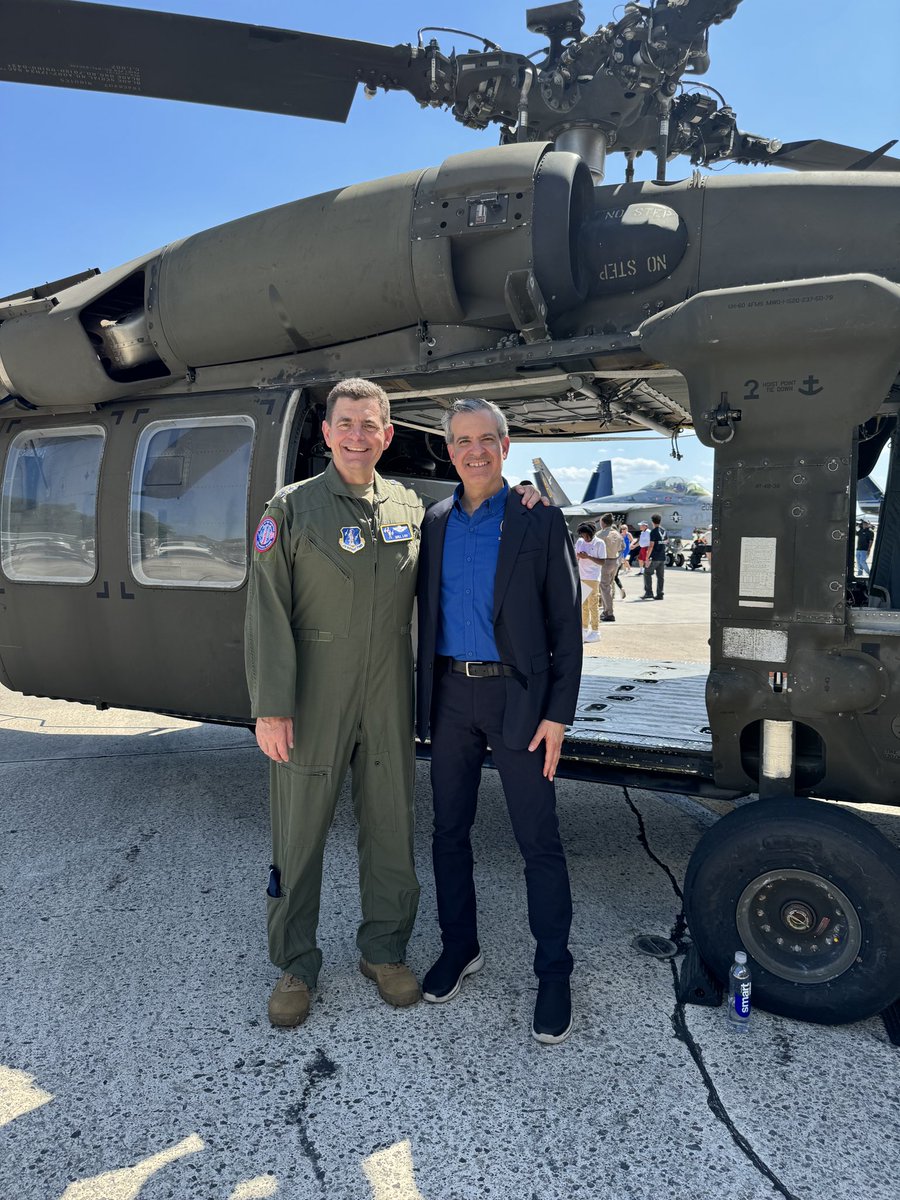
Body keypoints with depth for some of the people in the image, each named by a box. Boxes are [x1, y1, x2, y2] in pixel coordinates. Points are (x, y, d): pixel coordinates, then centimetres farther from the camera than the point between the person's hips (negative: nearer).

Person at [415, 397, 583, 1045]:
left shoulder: (540, 521, -4)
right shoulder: (437, 522, 8)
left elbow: (566, 623, -5)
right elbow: (428, 612, 12)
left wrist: (558, 715, -10)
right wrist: (426, 696, 6)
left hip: (516, 697, -4)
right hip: (450, 694, 4)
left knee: (539, 841, 3)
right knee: (449, 830, 14)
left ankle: (554, 973, 20)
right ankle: (460, 947, 34)